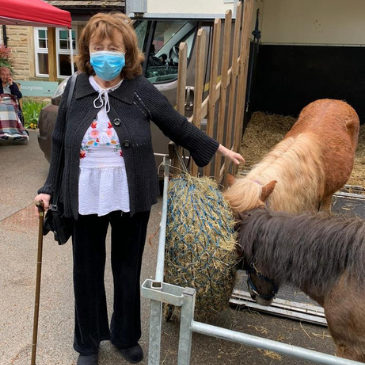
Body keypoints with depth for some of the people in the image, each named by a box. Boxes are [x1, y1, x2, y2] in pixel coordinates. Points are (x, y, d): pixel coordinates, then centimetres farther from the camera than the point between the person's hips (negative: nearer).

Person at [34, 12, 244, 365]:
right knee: (87, 269, 14)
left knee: (128, 268, 14)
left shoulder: (141, 91, -7)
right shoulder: (73, 91, -1)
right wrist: (49, 187, 6)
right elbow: (59, 145, 8)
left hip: (130, 200, -1)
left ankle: (126, 336, 39)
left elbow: (179, 127, 3)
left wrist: (218, 149, 8)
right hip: (85, 200, 2)